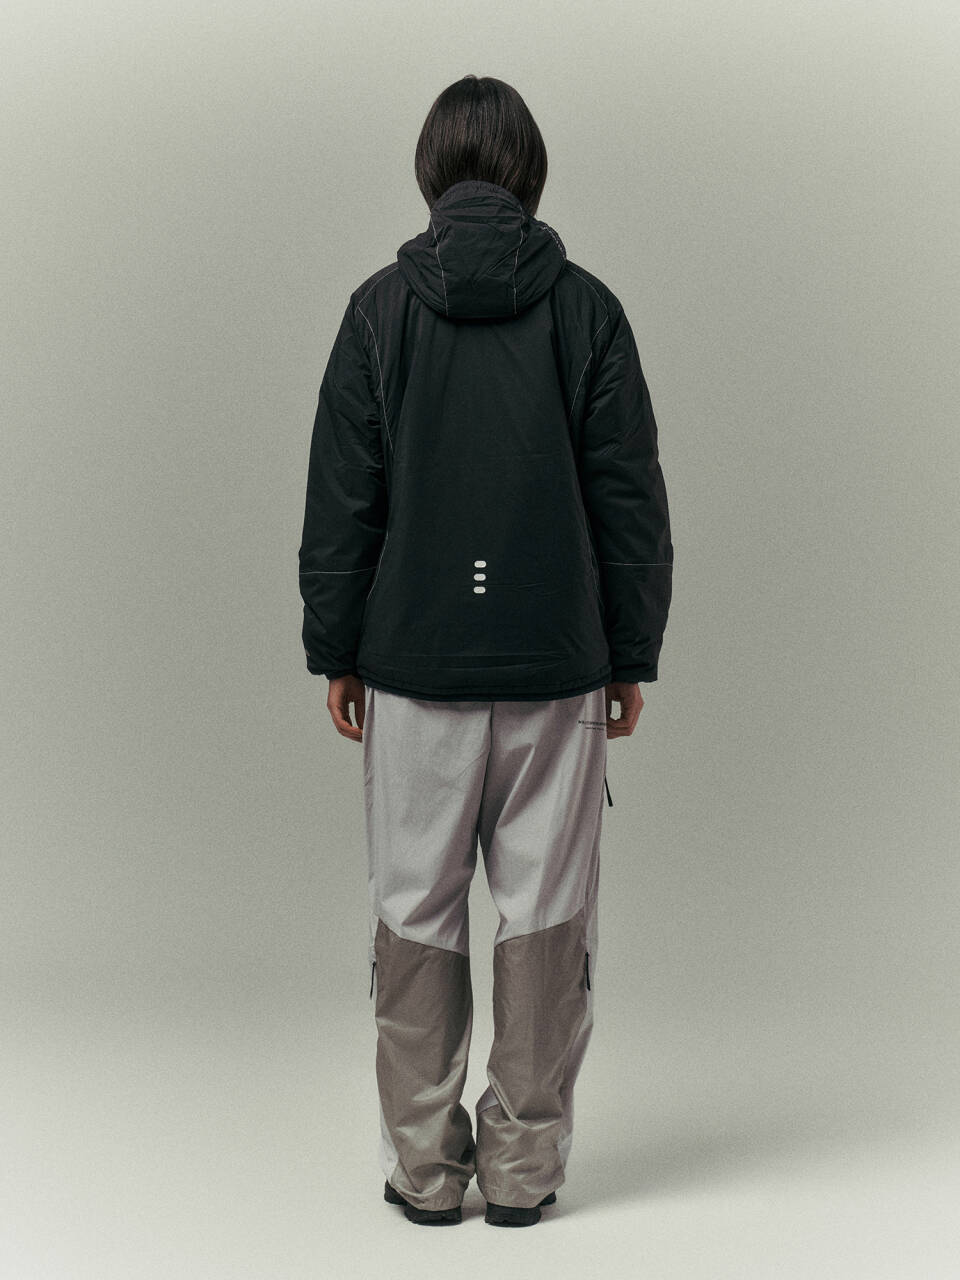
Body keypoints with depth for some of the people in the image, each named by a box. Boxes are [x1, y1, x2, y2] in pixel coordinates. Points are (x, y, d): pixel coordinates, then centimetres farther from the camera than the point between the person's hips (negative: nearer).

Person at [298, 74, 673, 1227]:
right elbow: (631, 495, 1)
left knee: (414, 913, 8)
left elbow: (340, 494, 0)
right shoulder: (586, 307, 1)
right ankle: (524, 1162, 13)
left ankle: (424, 1163, 13)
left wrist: (334, 651, 7)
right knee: (546, 913, 7)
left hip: (413, 662, 0)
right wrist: (633, 654, 8)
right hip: (558, 663, 0)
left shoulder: (381, 306, 0)